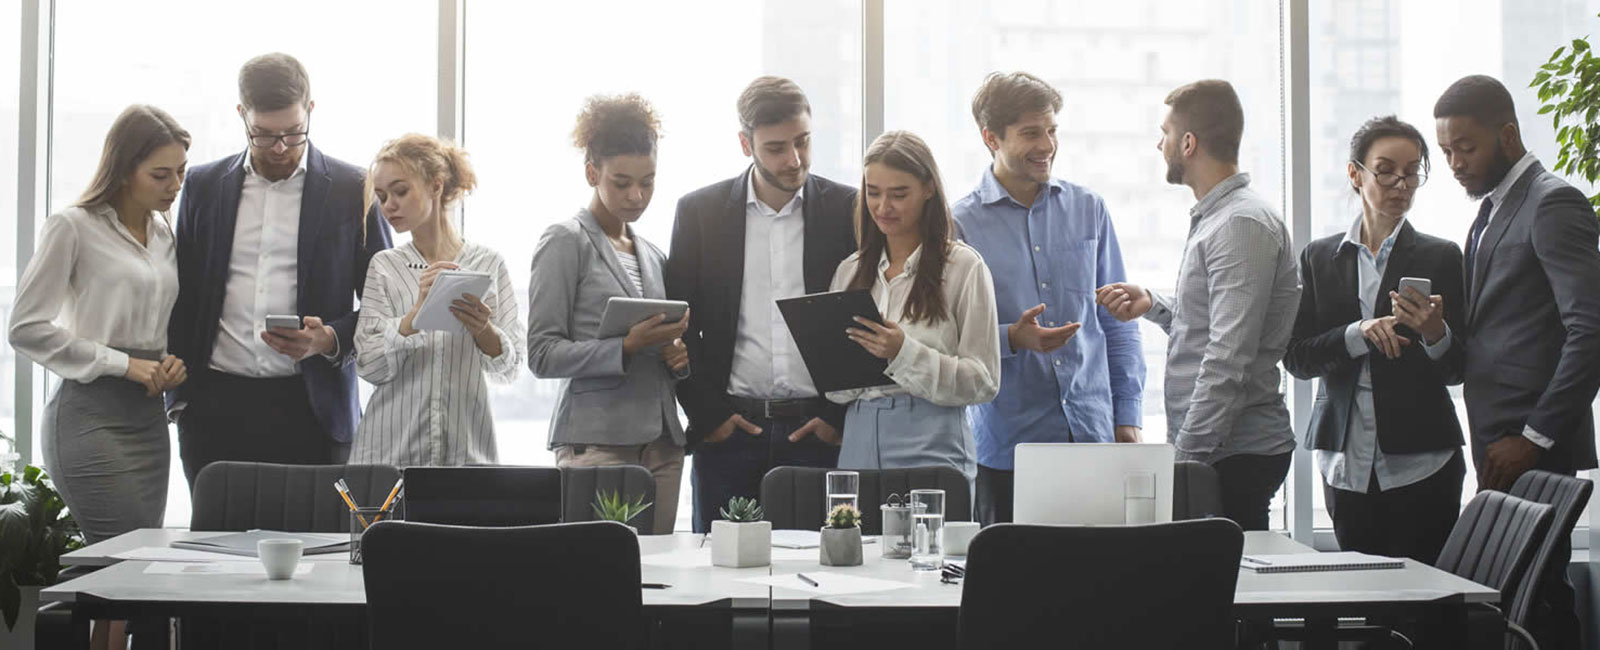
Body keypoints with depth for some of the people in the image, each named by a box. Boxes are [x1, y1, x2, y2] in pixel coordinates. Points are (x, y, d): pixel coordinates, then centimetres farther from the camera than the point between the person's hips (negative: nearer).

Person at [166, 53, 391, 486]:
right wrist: (178, 394, 8)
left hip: (310, 407, -2)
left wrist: (330, 339, -13)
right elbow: (183, 296, 15)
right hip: (216, 406, 2)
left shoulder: (354, 190, 3)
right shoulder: (204, 186, 11)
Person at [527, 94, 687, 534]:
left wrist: (677, 356, 3)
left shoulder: (653, 255, 18)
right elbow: (542, 354, -8)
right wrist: (626, 346, -18)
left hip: (661, 443, 6)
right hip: (597, 441, -6)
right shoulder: (567, 243, -1)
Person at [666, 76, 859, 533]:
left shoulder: (849, 210, 3)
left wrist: (839, 414, -3)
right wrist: (707, 413, -2)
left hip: (820, 432, 0)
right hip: (727, 431, 1)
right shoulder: (699, 211, 5)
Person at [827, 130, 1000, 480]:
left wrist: (905, 353, -17)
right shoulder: (850, 270, 13)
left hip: (932, 449, -4)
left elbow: (984, 381, -6)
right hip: (859, 444, 4)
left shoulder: (964, 265, 0)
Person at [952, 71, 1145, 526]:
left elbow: (1118, 323, 14)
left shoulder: (1088, 209, 10)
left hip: (1093, 437, 3)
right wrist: (1012, 338, -19)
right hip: (1006, 446, -3)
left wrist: (1128, 417, 8)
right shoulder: (961, 224, -2)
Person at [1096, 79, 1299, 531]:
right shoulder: (1213, 218, 17)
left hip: (1235, 454, -9)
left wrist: (1186, 454, -21)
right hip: (1213, 450, 9)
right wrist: (1153, 305, 9)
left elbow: (1229, 358, -21)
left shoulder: (1243, 223, -14)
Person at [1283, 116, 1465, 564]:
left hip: (1421, 463, -2)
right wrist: (1357, 335, -14)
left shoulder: (1440, 257, 3)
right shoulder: (1320, 258, 9)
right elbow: (1295, 358, 2)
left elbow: (1456, 371, 2)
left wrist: (1435, 332, -19)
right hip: (1347, 460, 2)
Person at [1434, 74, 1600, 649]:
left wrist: (1535, 436, -17)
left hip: (1534, 451, -8)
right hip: (1498, 449, 8)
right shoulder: (1490, 214, 20)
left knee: (1535, 600, -8)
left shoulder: (1553, 204, -9)